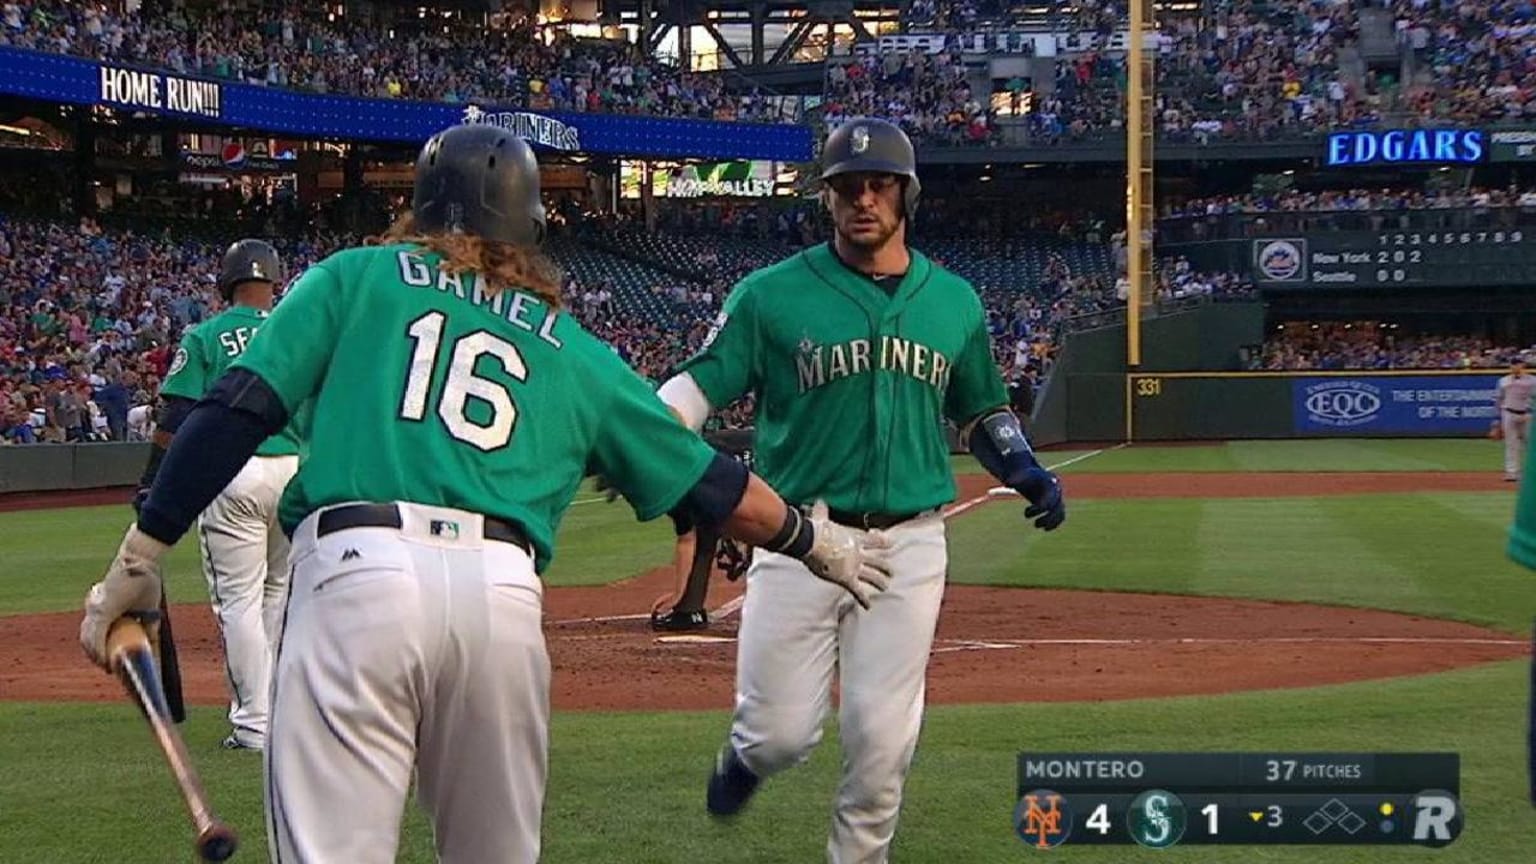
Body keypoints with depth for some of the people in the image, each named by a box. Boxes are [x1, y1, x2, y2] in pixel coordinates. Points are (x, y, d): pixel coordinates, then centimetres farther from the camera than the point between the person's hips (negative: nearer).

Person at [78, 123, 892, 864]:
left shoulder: (356, 277, 16)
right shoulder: (572, 349, 23)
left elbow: (238, 409, 3)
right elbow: (708, 482, 27)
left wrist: (139, 558, 5)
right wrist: (813, 540, 44)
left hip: (356, 570, -3)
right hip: (505, 592, 3)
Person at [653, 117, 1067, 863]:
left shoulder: (954, 301, 10)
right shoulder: (772, 294, -2)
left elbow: (982, 410, 22)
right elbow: (695, 386, -6)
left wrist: (1022, 469, 3)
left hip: (910, 545, 2)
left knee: (882, 738, 0)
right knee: (783, 732, -1)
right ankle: (745, 753, 36)